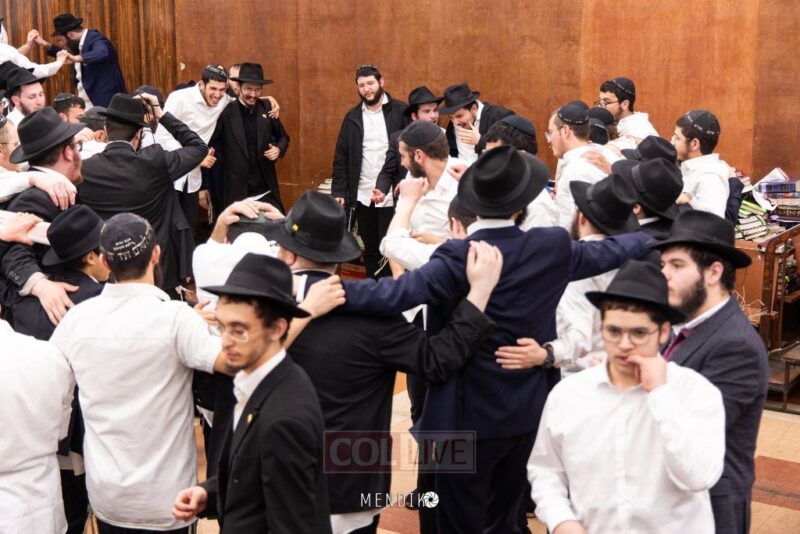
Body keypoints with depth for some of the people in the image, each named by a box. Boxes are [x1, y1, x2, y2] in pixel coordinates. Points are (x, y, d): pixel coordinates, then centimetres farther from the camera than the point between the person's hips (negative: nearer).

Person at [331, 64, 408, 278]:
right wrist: (338, 192, 2)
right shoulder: (352, 117, 9)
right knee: (370, 250, 13)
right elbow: (341, 158, 9)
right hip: (362, 196, 4)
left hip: (393, 196, -4)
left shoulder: (400, 111, -3)